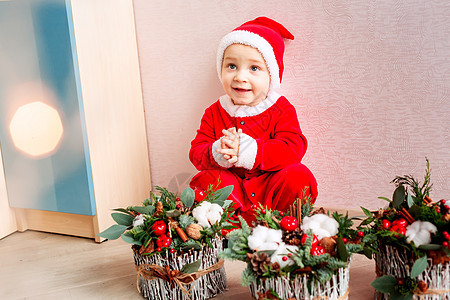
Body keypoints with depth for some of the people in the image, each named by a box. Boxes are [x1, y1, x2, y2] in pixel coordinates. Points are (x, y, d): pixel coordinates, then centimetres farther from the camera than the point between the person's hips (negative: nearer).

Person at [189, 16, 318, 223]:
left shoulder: (281, 110, -5)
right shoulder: (214, 113, 3)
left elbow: (292, 149, -19)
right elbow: (196, 154, -3)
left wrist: (247, 151, -32)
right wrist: (217, 153, -29)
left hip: (271, 188, -1)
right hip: (232, 188, 2)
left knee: (298, 177, -27)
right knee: (206, 180, -25)